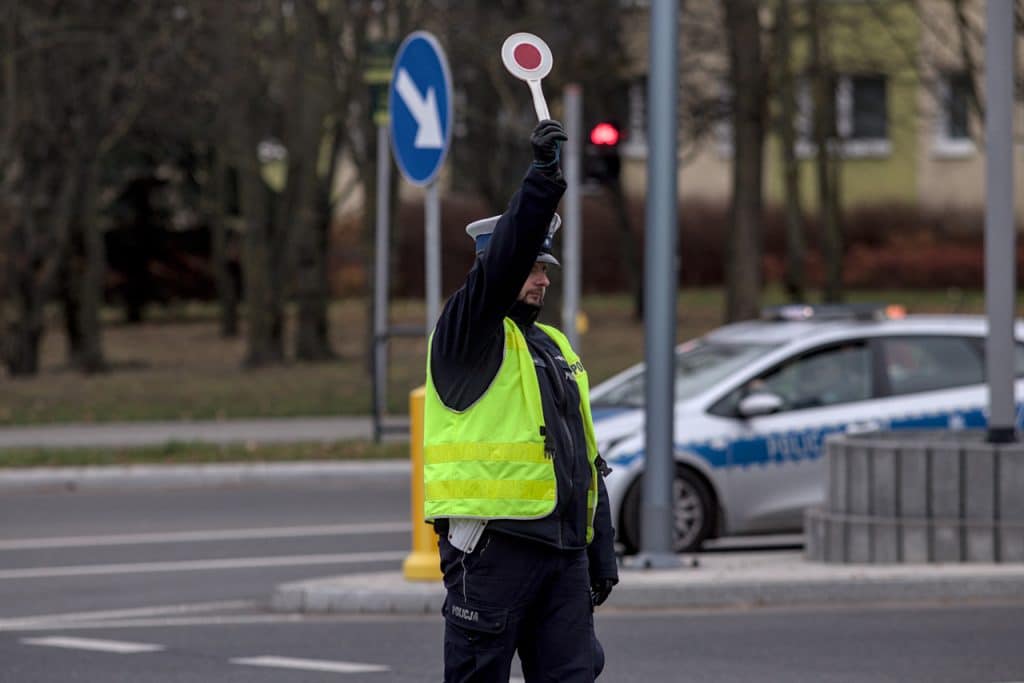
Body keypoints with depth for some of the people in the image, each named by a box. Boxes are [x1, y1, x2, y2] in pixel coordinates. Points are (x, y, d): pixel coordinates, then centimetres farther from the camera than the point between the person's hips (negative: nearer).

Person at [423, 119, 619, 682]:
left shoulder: (555, 349, 21)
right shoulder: (466, 336, -1)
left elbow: (585, 461, 23)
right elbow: (502, 263, -20)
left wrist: (601, 552, 19)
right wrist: (543, 180, -28)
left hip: (562, 549, 7)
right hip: (492, 545, -7)